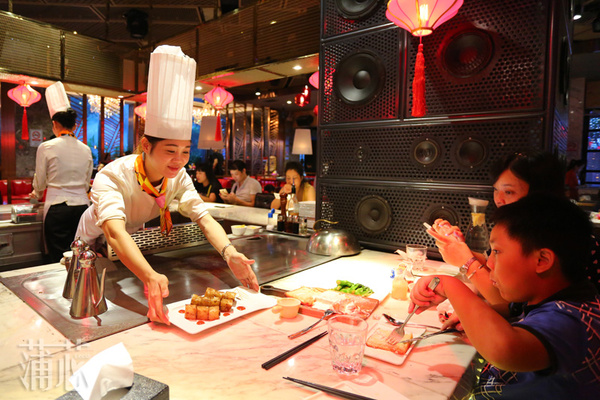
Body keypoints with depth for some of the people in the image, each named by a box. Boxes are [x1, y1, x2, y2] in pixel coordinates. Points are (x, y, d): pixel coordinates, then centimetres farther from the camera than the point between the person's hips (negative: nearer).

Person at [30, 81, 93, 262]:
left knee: (59, 259, 4)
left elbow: (40, 181, 5)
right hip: (81, 205, 4)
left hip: (57, 208, -3)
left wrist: (37, 195, 28)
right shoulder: (86, 150, 5)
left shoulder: (46, 147, -5)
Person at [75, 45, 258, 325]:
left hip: (136, 247, 3)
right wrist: (150, 277, -65)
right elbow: (114, 232, -47)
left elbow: (203, 217, -24)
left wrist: (229, 253, -43)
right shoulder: (112, 177, -32)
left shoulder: (178, 176, -18)